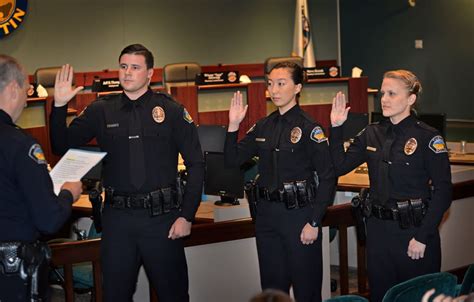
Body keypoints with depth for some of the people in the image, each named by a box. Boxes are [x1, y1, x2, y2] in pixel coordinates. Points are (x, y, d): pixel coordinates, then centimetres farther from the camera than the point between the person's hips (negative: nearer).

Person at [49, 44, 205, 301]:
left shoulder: (171, 111, 0)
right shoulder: (101, 111, 5)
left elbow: (196, 165, 0)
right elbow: (62, 148, 5)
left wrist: (187, 215, -6)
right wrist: (59, 106, -8)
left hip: (162, 216, -2)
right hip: (117, 217, 2)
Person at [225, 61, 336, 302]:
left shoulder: (309, 128, -9)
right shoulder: (263, 127, 9)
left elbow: (327, 178, -12)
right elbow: (232, 160, 8)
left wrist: (314, 222, -15)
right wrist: (233, 125, -5)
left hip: (298, 213, -6)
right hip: (266, 214, 6)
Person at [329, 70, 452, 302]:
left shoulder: (428, 137, -10)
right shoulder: (372, 134, 7)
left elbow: (443, 191, -12)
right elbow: (339, 167, 7)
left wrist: (423, 237, -16)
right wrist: (336, 128, -3)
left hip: (413, 228, -5)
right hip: (378, 228, 5)